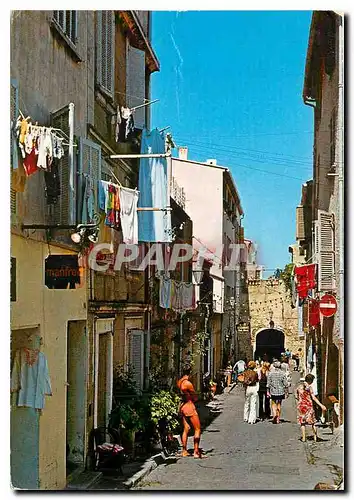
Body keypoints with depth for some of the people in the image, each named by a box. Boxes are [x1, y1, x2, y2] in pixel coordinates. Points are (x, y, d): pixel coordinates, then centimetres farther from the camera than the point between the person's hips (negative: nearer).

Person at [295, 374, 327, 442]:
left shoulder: (299, 387, 2)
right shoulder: (309, 387, -12)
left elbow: (296, 396, 9)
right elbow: (314, 398, -19)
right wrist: (321, 405, -21)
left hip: (301, 405, 3)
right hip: (309, 405, -3)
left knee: (302, 422, 10)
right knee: (312, 422, 11)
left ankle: (303, 438, 8)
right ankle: (315, 437, 14)